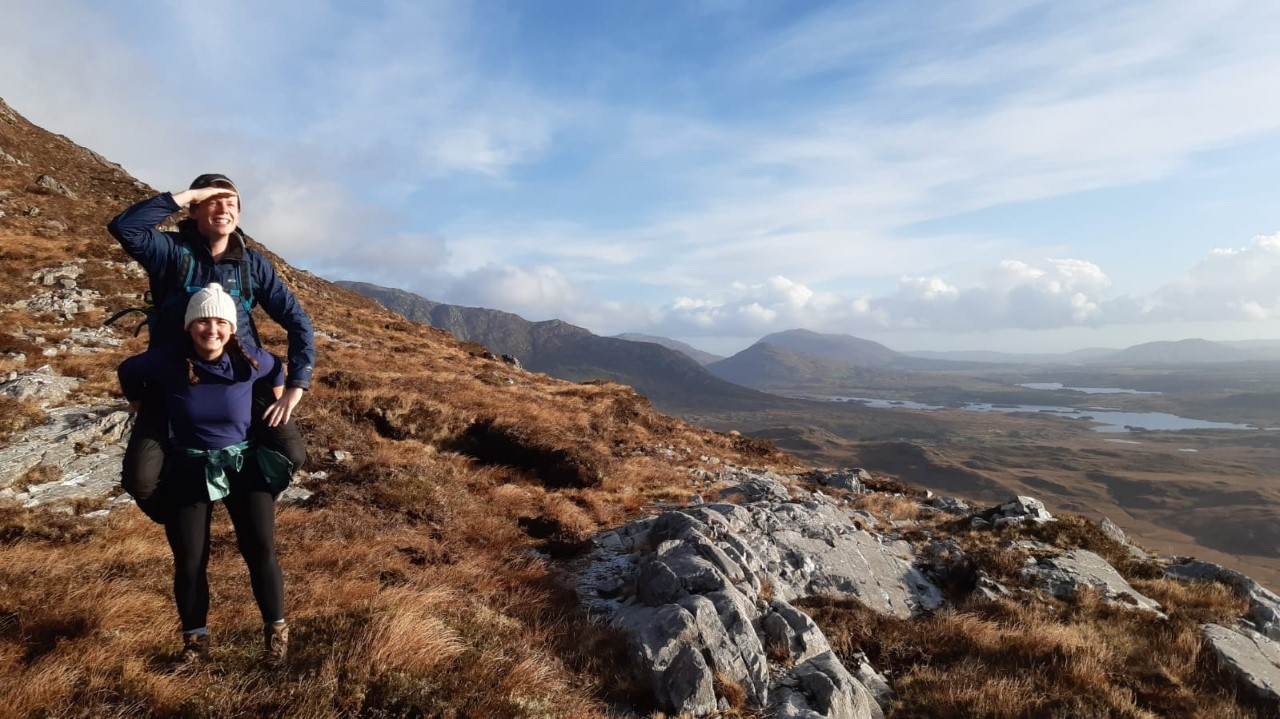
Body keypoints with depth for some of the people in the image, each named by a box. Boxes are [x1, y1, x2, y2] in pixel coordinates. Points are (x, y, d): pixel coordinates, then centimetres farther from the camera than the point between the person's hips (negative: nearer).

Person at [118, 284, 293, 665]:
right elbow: (128, 371, 7)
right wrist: (142, 408, 12)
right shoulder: (166, 360, -15)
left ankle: (276, 629, 16)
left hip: (245, 466, 0)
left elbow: (277, 368, 11)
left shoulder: (250, 360, -13)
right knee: (189, 562, 7)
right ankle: (195, 638, 28)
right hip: (188, 472, 1)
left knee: (261, 552, -2)